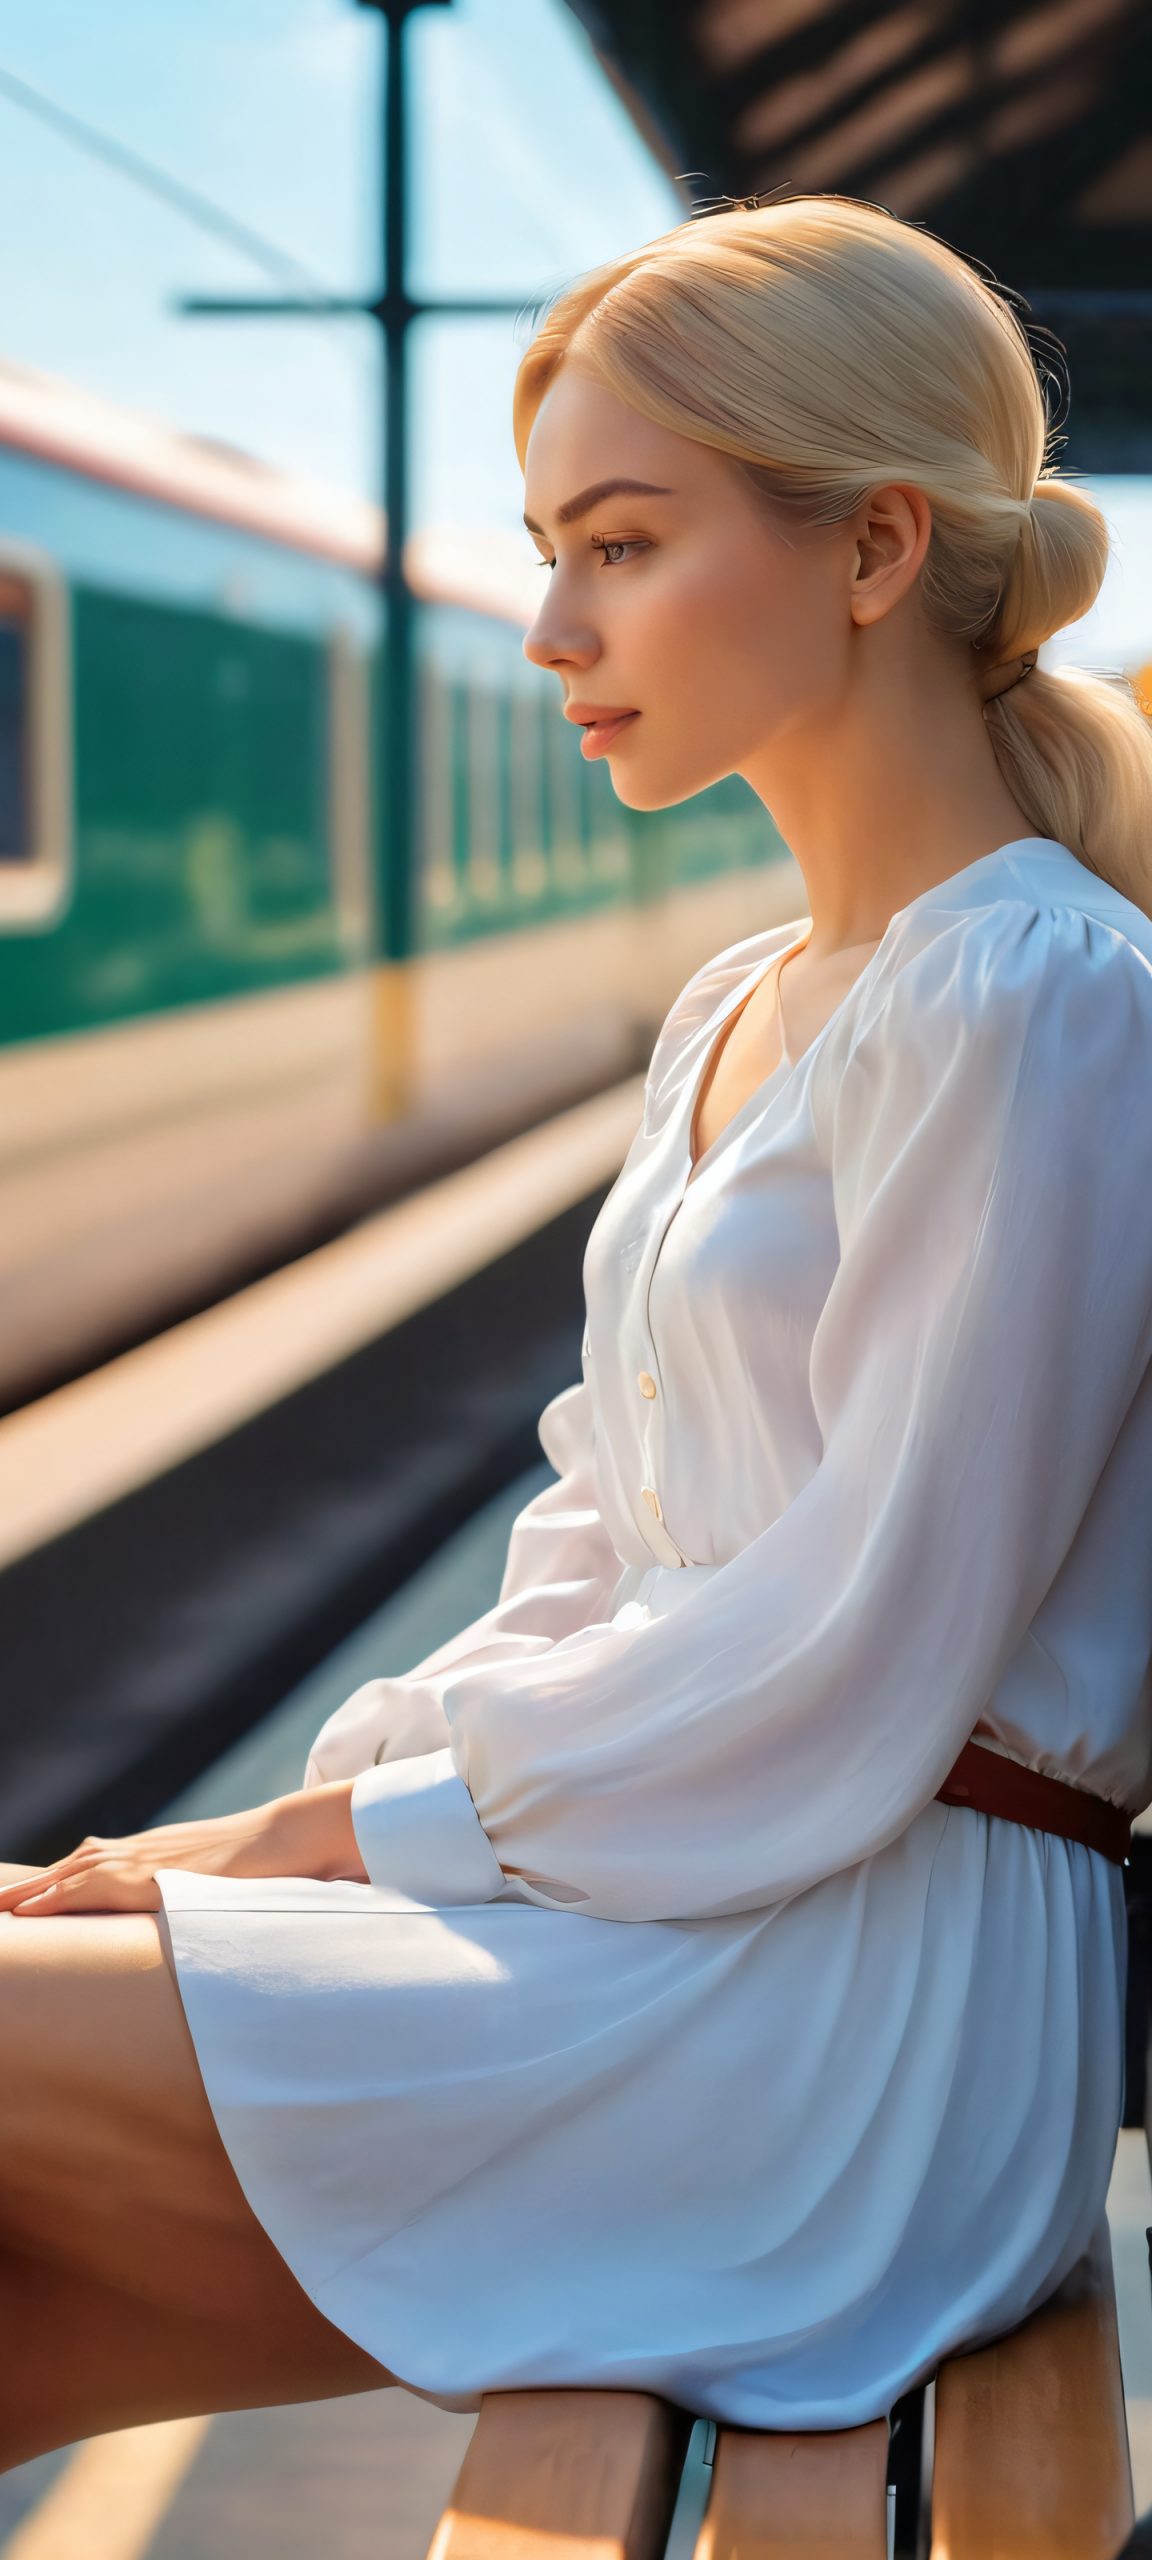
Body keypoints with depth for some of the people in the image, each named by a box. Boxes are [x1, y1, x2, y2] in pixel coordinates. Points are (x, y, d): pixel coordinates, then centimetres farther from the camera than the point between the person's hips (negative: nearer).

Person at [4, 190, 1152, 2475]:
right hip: (639, 1919, 8)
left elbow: (860, 1665, -16)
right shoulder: (731, 1019, 17)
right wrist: (297, 1819, 2)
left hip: (891, 1995, -8)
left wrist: (354, 1823, -9)